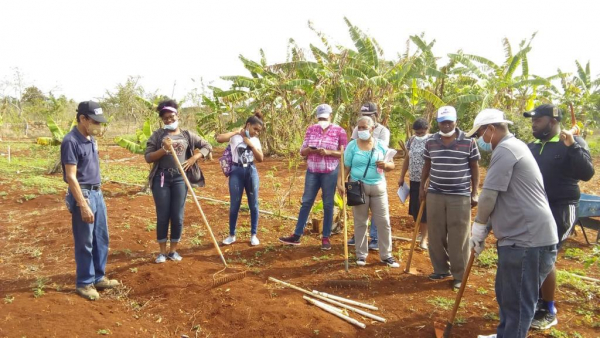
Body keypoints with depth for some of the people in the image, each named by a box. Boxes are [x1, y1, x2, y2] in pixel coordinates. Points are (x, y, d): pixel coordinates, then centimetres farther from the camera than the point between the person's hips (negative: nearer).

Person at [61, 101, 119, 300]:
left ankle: (98, 277, 29)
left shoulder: (91, 139, 9)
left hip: (97, 193, 9)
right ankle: (84, 283, 18)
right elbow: (71, 177, -20)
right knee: (84, 243, 3)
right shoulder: (71, 141, -17)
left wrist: (97, 193, 17)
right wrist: (83, 205, -22)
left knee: (102, 239, 16)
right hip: (83, 194, -9)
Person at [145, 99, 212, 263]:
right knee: (162, 216, 5)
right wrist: (164, 149, -18)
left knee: (178, 216, 4)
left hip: (180, 178, 1)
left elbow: (207, 146, 9)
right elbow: (148, 157, -2)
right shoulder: (157, 135, 3)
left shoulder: (187, 135, 7)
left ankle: (173, 250, 20)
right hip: (161, 178, -1)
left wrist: (193, 159, -4)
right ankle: (162, 251, 18)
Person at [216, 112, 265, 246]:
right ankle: (231, 235, 17)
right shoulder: (235, 136, -3)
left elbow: (260, 158, -1)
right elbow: (219, 139, -21)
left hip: (251, 171, 3)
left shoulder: (255, 140, 8)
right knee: (234, 205, 3)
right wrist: (235, 132, -17)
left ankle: (253, 235, 16)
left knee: (253, 204, 5)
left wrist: (251, 144, -8)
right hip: (236, 172, -3)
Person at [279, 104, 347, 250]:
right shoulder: (311, 129, 5)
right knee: (306, 202, 6)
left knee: (328, 205, 5)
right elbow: (302, 151, 7)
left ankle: (326, 238, 14)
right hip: (312, 171, 3)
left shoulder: (339, 131, -5)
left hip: (330, 172, -3)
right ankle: (296, 235, 12)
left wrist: (328, 152, -20)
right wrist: (311, 149, -15)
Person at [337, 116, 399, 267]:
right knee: (360, 222, 7)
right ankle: (361, 254, 19)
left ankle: (386, 255, 17)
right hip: (359, 187, -2)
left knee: (383, 222, 4)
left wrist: (386, 165, -13)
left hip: (378, 187, 2)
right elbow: (345, 167, -4)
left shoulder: (380, 145, 5)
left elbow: (392, 165, 9)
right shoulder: (352, 145, -1)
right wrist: (340, 182, -18)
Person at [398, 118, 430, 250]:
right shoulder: (411, 141, 7)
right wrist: (402, 177, 15)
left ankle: (424, 238, 8)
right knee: (415, 208, 11)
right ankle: (422, 231, 30)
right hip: (414, 180, 6)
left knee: (425, 209, -1)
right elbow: (407, 159, 15)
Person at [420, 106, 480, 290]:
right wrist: (422, 187, 13)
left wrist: (474, 193, -2)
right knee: (435, 235, 10)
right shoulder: (431, 142, 4)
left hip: (460, 196, -3)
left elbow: (475, 168, 1)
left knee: (458, 237, 2)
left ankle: (459, 275, 16)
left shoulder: (469, 142, -5)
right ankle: (441, 269, 27)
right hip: (435, 194, 3)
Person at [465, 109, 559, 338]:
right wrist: (485, 229, 18)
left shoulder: (505, 150, -14)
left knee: (518, 303, -1)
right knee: (505, 293, 22)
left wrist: (477, 233, -3)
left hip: (528, 239, -11)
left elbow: (488, 197, -16)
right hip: (523, 236, 11)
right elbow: (501, 197, 21)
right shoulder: (513, 147, 19)